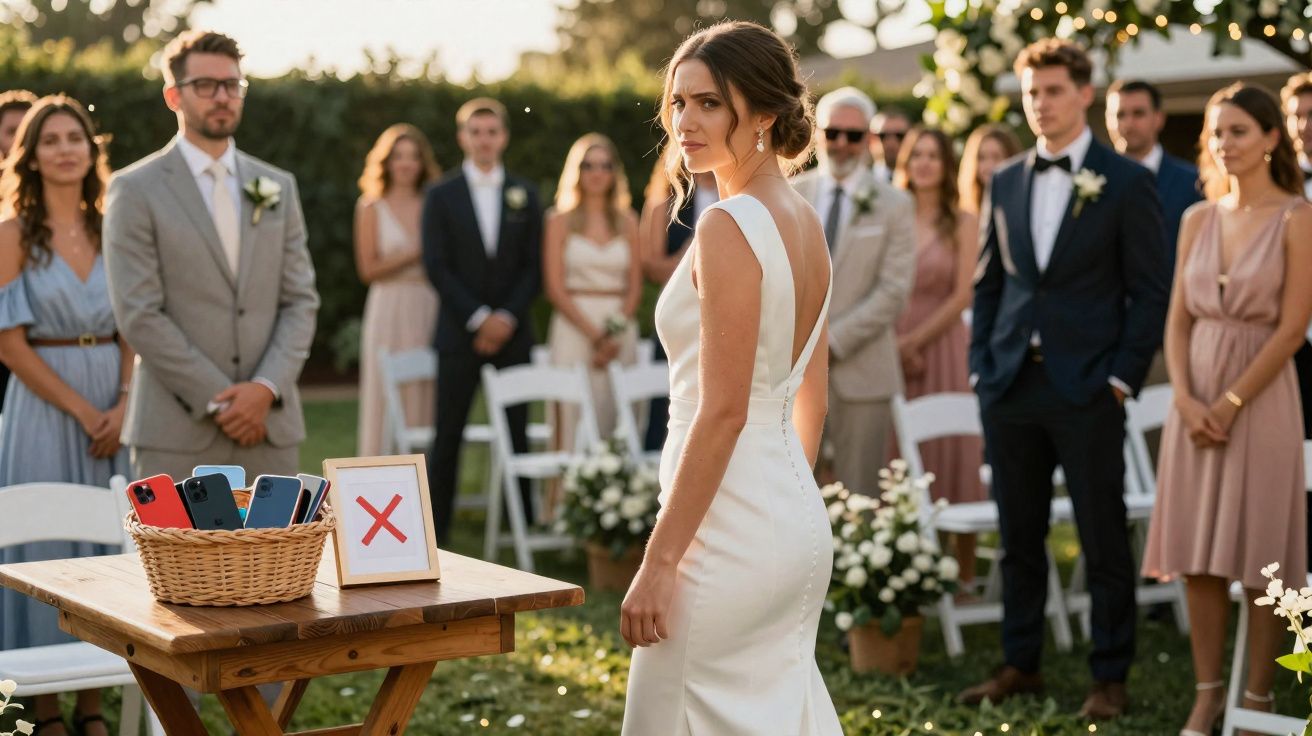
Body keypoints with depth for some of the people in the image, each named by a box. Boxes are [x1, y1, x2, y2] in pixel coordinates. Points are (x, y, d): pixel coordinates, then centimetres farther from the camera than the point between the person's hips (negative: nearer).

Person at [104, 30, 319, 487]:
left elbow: (301, 300, 8)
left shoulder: (278, 187, 13)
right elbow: (139, 315, -8)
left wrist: (268, 388, -8)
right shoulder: (135, 191, -1)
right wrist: (218, 401, -12)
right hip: (177, 434, -4)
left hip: (270, 427, 4)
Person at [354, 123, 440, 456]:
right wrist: (415, 255, -8)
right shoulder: (372, 208, 4)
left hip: (430, 312, 3)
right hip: (390, 311, -3)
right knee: (388, 401, -3)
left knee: (427, 400, 1)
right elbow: (368, 269, -4)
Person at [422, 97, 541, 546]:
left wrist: (507, 317, -8)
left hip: (512, 331, 2)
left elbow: (533, 267, 6)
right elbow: (437, 267, -2)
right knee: (448, 435, -2)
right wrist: (478, 318, -11)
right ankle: (435, 525, 3)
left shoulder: (525, 195, 11)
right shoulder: (442, 196, 5)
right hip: (460, 332, -1)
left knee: (516, 432, 2)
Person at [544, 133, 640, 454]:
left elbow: (635, 286, 8)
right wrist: (594, 334, -11)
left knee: (616, 424, -1)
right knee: (573, 422, -8)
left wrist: (615, 332, -7)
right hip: (574, 328, -2)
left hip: (621, 329, 2)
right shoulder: (560, 222, 5)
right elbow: (555, 288, -2)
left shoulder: (627, 222, 12)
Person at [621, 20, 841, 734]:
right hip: (798, 518, 10)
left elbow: (723, 411, -20)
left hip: (729, 528, -10)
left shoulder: (728, 227, -17)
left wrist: (659, 561, -18)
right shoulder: (805, 222, 11)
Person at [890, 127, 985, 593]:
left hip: (942, 347, -2)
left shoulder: (962, 224, 3)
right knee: (897, 461, 1)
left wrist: (915, 340, -10)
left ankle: (962, 572, 8)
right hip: (892, 350, 2)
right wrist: (894, 343, -8)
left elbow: (962, 296, -4)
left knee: (950, 456, 0)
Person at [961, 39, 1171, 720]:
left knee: (1104, 542, 2)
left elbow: (1151, 290, -3)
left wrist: (1122, 377, -9)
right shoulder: (1005, 183, 12)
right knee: (1018, 536, 11)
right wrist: (982, 367, 8)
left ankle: (1109, 677, 12)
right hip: (1011, 385, 5)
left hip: (1087, 389, -4)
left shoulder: (1126, 183, -2)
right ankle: (1020, 665, 22)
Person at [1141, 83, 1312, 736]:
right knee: (1198, 550, 6)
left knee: (1259, 552, 1)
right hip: (1197, 395, 5)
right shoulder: (1198, 219, 9)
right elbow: (1178, 318, 8)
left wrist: (1231, 403, -14)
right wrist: (1186, 398, -6)